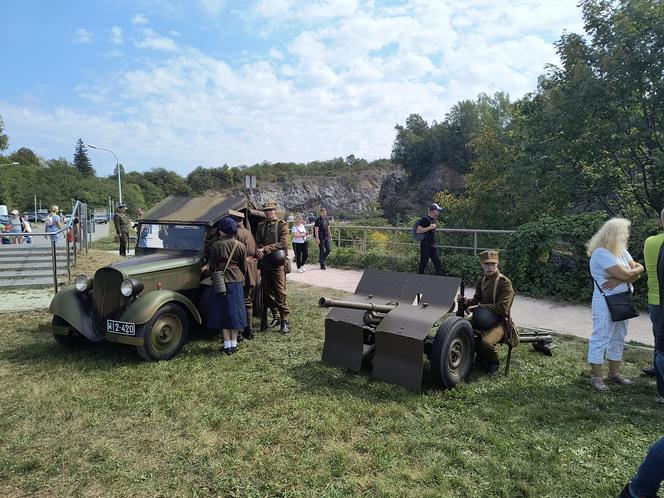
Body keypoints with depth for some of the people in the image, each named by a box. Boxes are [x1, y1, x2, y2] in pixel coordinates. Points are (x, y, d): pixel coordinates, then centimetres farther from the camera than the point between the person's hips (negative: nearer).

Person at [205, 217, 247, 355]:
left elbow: (212, 265, 1)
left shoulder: (216, 245, -6)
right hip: (236, 281, 2)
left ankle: (227, 346, 7)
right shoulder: (240, 246, -1)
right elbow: (244, 267, 5)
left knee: (222, 312, 5)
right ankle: (234, 344, 14)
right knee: (235, 312, 10)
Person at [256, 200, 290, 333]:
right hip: (264, 264, 6)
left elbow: (283, 244, -12)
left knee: (280, 292, -8)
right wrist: (258, 250, -10)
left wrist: (265, 249, -16)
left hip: (277, 264, -5)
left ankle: (284, 321, -4)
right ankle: (275, 316, 26)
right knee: (268, 292, 12)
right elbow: (257, 242, 13)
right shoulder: (261, 226, 15)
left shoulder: (282, 225, -2)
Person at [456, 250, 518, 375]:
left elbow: (502, 307, -21)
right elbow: (477, 299, 17)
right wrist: (465, 301, -6)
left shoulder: (505, 283, -14)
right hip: (482, 319, 7)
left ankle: (494, 362, 2)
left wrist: (479, 307, -23)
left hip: (500, 320, -7)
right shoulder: (482, 281, 9)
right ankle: (481, 355, 14)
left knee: (487, 342, -34)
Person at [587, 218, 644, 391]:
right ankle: (596, 377, 7)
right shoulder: (601, 253, -19)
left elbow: (636, 273, 0)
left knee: (618, 337, 16)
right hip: (605, 303, -9)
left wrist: (619, 280, -18)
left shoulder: (621, 251, 10)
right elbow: (626, 274, -23)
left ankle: (614, 373, 28)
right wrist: (638, 268, -3)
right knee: (601, 338, -2)